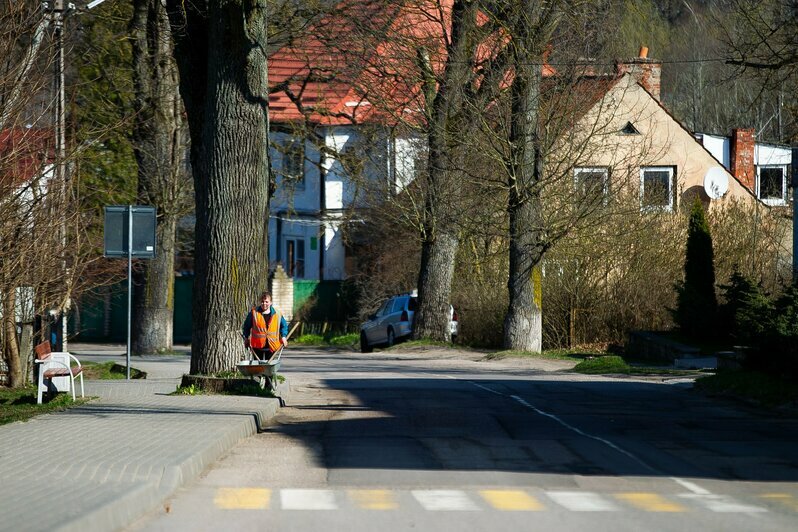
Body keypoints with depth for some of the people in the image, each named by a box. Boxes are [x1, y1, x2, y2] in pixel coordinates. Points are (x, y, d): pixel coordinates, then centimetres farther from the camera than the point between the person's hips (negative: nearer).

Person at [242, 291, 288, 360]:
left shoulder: (277, 314, 2)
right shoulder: (254, 312, -1)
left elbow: (284, 325, 15)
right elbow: (247, 326, 10)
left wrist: (283, 337, 3)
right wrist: (246, 337, 7)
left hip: (271, 346, 1)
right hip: (258, 346, -1)